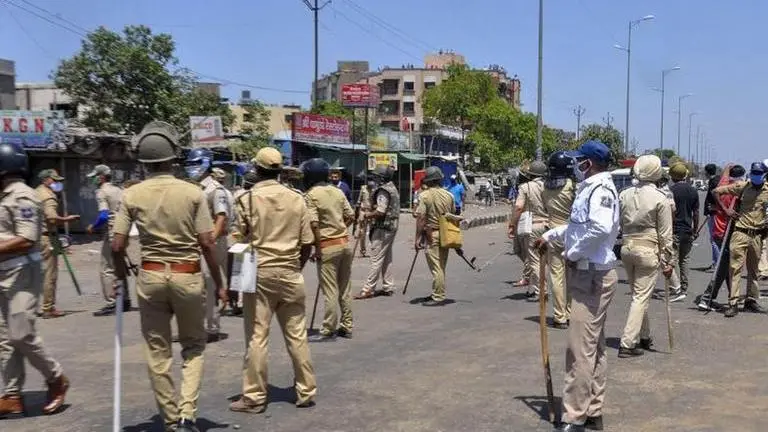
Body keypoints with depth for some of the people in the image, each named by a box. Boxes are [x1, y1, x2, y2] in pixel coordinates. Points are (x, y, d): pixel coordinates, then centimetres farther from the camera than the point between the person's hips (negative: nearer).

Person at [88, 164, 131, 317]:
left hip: (112, 234, -8)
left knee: (108, 269, -4)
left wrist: (92, 227, -7)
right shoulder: (119, 190, 14)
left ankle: (111, 304, -6)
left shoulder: (102, 192, -10)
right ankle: (125, 300, 21)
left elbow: (104, 216, -20)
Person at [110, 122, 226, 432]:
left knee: (157, 352, 13)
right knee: (193, 346, 16)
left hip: (150, 276, 1)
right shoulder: (193, 193, -7)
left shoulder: (132, 195, -3)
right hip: (188, 276, -1)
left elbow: (117, 246, -4)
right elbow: (207, 243, -9)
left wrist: (120, 276, 14)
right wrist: (219, 282, 2)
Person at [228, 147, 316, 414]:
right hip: (290, 273, 3)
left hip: (259, 272, -3)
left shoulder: (248, 199, -5)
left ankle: (254, 397, 8)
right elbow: (307, 242, 3)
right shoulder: (296, 199, 3)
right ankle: (306, 391, 18)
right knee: (297, 335, 10)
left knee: (257, 337, 3)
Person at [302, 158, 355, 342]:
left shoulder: (311, 195, -9)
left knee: (329, 290, 0)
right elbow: (350, 216, 9)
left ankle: (329, 330, 6)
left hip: (328, 246, -6)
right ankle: (347, 326, 21)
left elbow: (314, 224, -17)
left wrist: (317, 247, -10)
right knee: (345, 287, 13)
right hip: (345, 243, 6)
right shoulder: (337, 191, 10)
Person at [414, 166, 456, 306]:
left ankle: (438, 297, -1)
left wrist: (417, 237, -10)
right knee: (441, 267, 14)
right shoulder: (449, 195, 7)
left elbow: (421, 217, -14)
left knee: (436, 267, -3)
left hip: (432, 235, -6)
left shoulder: (425, 196, -10)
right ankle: (438, 294, 23)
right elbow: (453, 215, 13)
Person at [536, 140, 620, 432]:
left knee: (581, 349, -7)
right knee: (593, 347, 15)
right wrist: (551, 235, 27)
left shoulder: (600, 189, -16)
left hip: (592, 276, -11)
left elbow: (601, 228, -34)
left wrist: (573, 254, -22)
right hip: (587, 275, 11)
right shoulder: (590, 189, 15)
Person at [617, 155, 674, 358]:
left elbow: (618, 224, 8)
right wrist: (667, 261, 0)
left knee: (639, 295, 19)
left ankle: (644, 337, 32)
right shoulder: (660, 199, -10)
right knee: (641, 297, -1)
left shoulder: (624, 195, 2)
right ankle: (627, 344, -4)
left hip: (627, 248, 5)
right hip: (648, 250, -5)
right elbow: (665, 234, -7)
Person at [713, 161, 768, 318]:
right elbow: (716, 191, -1)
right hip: (740, 233, -3)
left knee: (753, 270, 13)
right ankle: (733, 303, -7)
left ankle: (751, 300, 25)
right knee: (735, 268, -7)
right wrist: (725, 210, -4)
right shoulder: (742, 187, -3)